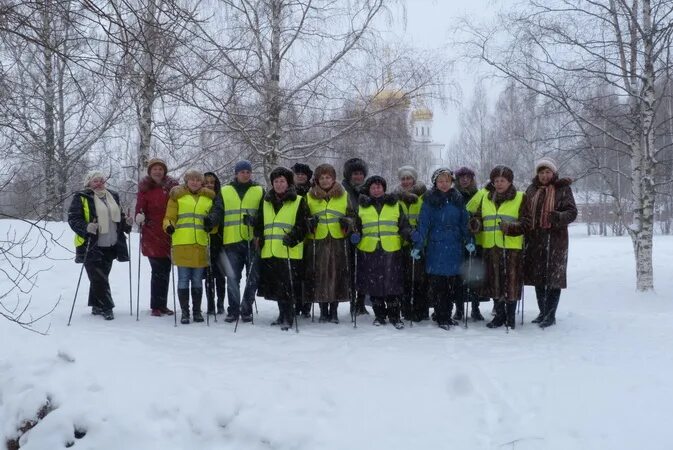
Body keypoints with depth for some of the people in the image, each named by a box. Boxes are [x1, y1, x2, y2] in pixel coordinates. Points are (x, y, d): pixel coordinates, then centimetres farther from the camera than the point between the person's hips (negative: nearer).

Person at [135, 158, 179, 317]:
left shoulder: (172, 186, 6)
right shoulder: (145, 188, 0)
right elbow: (140, 208, -4)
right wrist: (139, 217, -24)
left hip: (169, 235, 3)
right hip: (152, 236, -3)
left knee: (165, 271, 10)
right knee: (158, 271, -4)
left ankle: (162, 305, 20)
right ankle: (156, 306, 6)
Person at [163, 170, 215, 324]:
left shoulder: (209, 197, 15)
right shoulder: (177, 196, 8)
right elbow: (169, 217, 5)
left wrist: (210, 225, -5)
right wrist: (169, 226, -16)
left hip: (201, 245, 2)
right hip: (182, 244, -2)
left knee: (197, 281, 9)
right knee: (183, 280, 1)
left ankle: (197, 311, 18)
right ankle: (185, 312, 8)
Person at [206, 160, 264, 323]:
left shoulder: (259, 191, 10)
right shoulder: (225, 192, 12)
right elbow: (218, 212, 6)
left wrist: (255, 220, -17)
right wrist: (211, 219, -17)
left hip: (253, 241, 0)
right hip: (231, 242, 0)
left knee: (252, 278, 3)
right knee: (232, 278, 1)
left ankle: (246, 310, 15)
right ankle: (233, 310, 11)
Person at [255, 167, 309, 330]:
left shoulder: (298, 202, 3)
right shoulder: (266, 202, 18)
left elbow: (302, 225, -3)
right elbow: (259, 224, 21)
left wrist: (293, 237, -17)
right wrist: (259, 237, 5)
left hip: (289, 251, -5)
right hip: (269, 251, 5)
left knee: (287, 285, -6)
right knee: (275, 284, 12)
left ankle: (288, 318, 2)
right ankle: (283, 314, 26)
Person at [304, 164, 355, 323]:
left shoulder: (343, 195, 11)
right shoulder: (309, 197, 10)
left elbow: (352, 215, 15)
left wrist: (347, 222, -7)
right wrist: (310, 223, -9)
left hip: (339, 243, 0)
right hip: (317, 243, 0)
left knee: (338, 274, 0)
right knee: (319, 276, -3)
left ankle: (334, 311, 13)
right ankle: (323, 311, 11)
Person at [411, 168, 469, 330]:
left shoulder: (458, 199, 10)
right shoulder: (430, 200, 1)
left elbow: (464, 222, 13)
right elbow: (423, 224, -3)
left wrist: (468, 241, 3)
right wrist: (417, 245, -9)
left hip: (455, 247, 3)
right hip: (436, 247, -3)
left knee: (454, 284, 4)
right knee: (437, 285, -4)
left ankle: (447, 315, 17)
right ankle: (441, 318, 5)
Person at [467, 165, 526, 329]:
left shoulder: (520, 198, 2)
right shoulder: (484, 197, 12)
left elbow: (525, 223, 0)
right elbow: (477, 217, 15)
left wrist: (510, 228, -18)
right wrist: (476, 224, -7)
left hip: (512, 247, -3)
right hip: (490, 247, 4)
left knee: (511, 280, -2)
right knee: (494, 281, 7)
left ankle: (511, 316, 11)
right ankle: (500, 314, 20)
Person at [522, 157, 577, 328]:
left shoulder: (563, 189, 0)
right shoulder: (532, 190, 12)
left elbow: (572, 212, -7)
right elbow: (524, 211, 19)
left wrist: (559, 217, -27)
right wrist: (525, 223, -2)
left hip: (555, 239, -5)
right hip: (535, 239, 5)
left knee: (553, 277, -3)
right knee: (538, 277, 10)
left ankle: (551, 315, 5)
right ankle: (542, 312, 22)